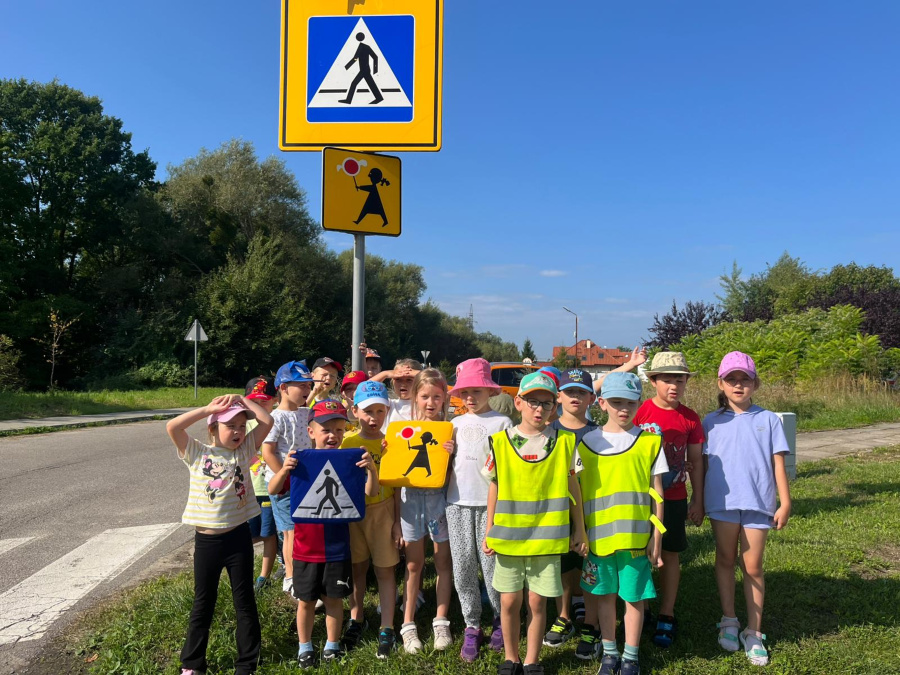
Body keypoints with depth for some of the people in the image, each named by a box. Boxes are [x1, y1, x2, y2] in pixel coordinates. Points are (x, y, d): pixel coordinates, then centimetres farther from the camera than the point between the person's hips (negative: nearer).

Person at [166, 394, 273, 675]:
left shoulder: (244, 451, 1)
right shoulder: (197, 453, -3)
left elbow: (267, 422, -6)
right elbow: (171, 427, -16)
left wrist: (242, 400, -6)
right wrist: (208, 408, -15)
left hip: (238, 537, 1)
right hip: (206, 540, -1)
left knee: (245, 602, 10)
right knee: (203, 604, 14)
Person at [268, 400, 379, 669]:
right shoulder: (301, 460, -8)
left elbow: (371, 492, -11)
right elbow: (272, 490, -12)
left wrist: (371, 469, -30)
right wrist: (284, 470, -32)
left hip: (337, 548, 1)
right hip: (306, 547, 0)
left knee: (334, 598, 14)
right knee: (306, 600, 13)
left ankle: (332, 646, 32)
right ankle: (305, 647, 32)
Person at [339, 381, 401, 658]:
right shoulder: (347, 442, -1)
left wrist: (398, 518, -5)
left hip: (382, 511, -2)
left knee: (385, 571, 5)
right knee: (357, 568, 14)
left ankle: (387, 630, 14)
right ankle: (356, 620, 32)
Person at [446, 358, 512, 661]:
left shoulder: (502, 422, 1)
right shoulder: (457, 423, 12)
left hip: (490, 502, -3)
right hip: (458, 502, 4)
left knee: (491, 565, -1)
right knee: (463, 567, 6)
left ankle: (500, 621, 21)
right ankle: (472, 626, 19)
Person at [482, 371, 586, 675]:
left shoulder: (564, 441, -3)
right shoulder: (501, 442, -4)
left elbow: (572, 487, 4)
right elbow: (494, 488, 4)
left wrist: (579, 529, 6)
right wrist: (489, 530, 5)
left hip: (547, 536, 0)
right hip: (508, 536, 0)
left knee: (537, 602, 9)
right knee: (509, 601, 10)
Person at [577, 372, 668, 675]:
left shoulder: (649, 440, -1)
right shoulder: (588, 442, 1)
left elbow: (656, 492, 1)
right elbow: (578, 491, 5)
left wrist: (656, 536, -2)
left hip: (636, 534, -1)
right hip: (599, 534, 1)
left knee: (634, 596, 8)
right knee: (604, 594, 13)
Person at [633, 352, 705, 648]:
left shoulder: (691, 418, 1)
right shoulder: (639, 412, -9)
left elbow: (695, 460, 8)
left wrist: (698, 500, 7)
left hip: (674, 498, 3)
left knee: (671, 554, 9)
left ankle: (666, 616, 21)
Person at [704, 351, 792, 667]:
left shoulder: (768, 419, 2)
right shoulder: (711, 422, 3)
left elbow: (777, 463, 2)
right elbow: (703, 464, 6)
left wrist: (785, 502, -1)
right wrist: (699, 502, 6)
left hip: (758, 503, -1)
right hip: (722, 501, 1)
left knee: (753, 567, 6)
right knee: (725, 560, 13)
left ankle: (753, 633, 18)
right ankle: (729, 622, 27)